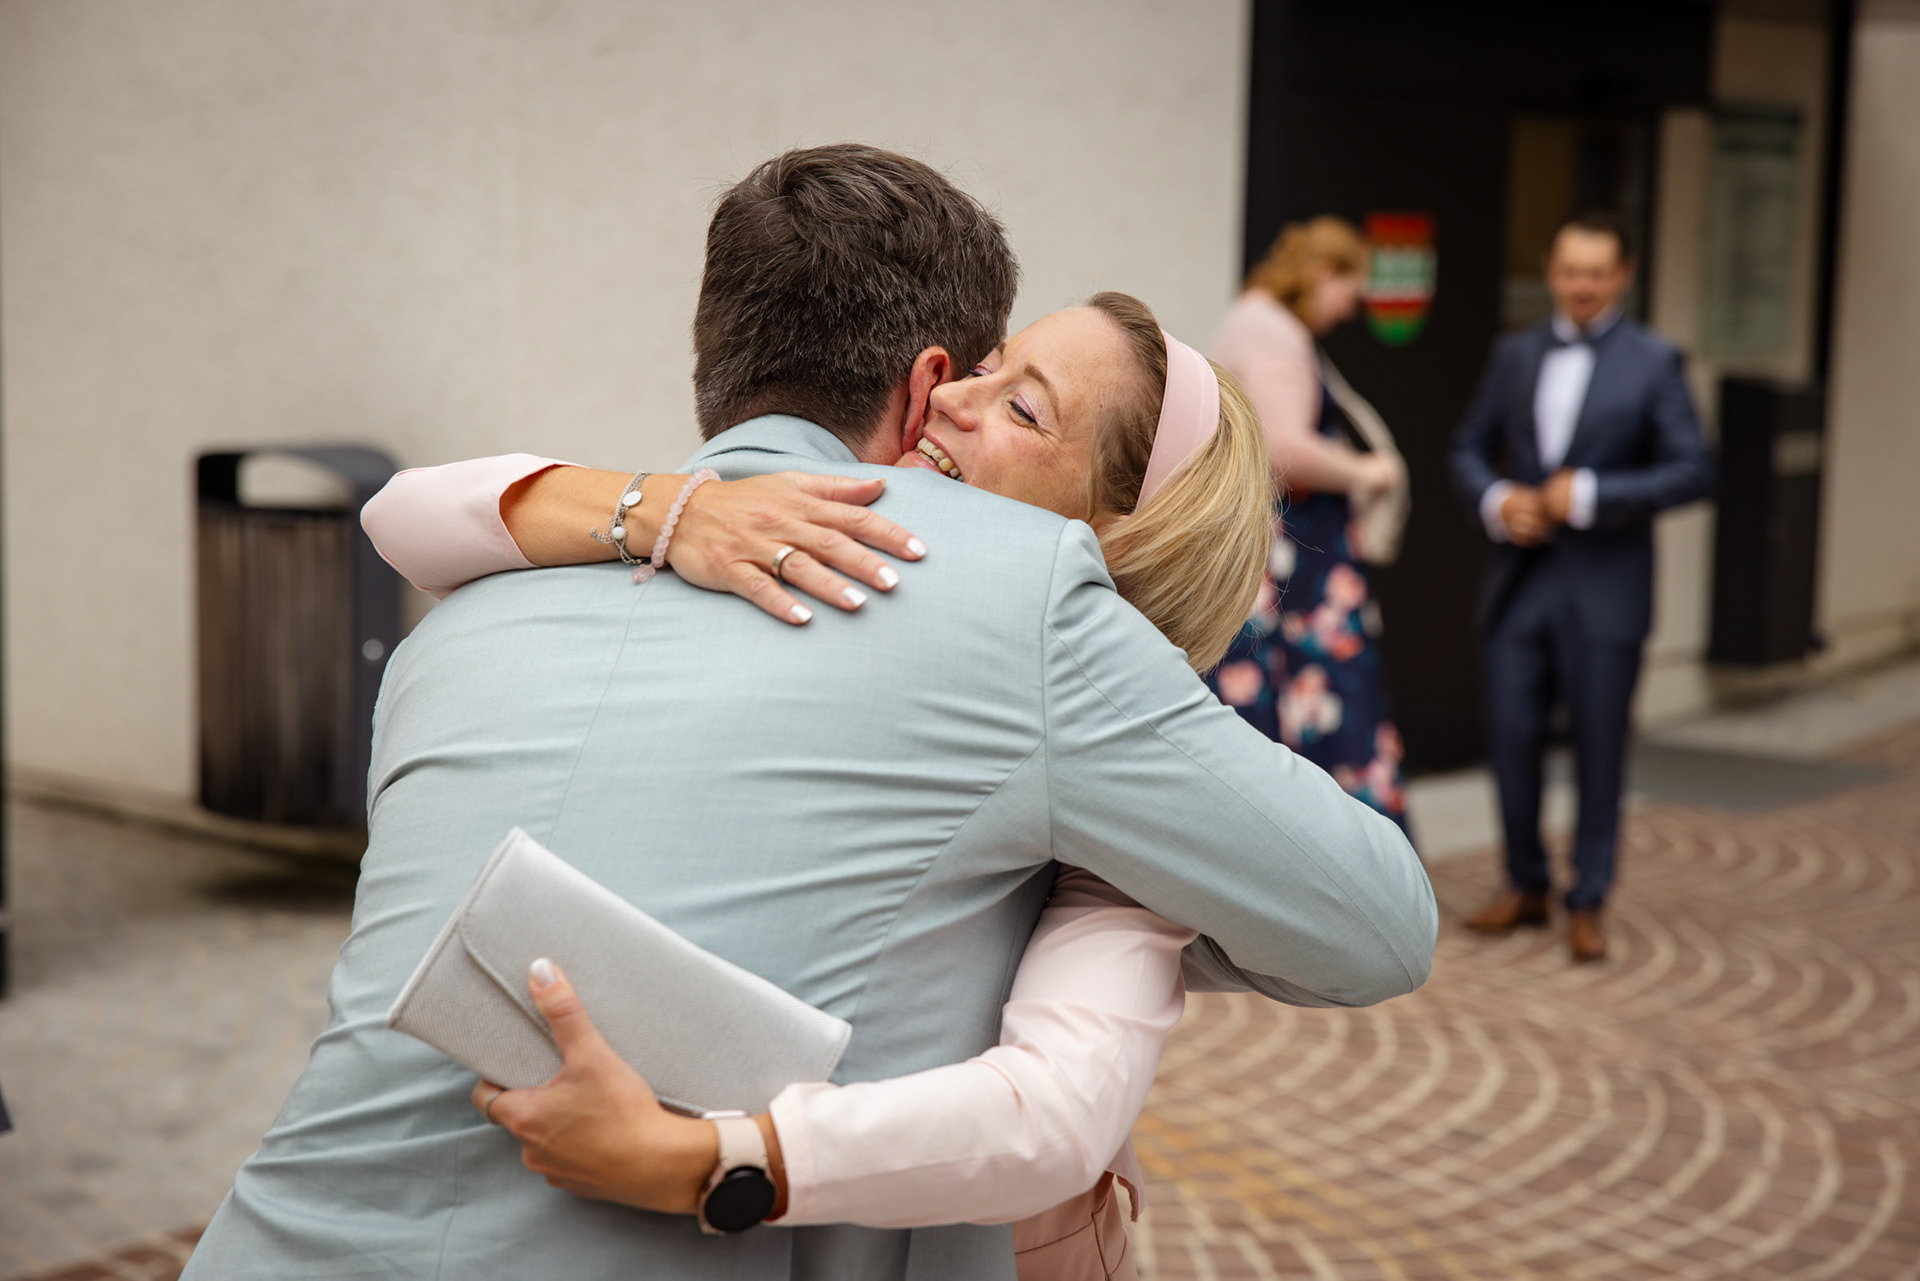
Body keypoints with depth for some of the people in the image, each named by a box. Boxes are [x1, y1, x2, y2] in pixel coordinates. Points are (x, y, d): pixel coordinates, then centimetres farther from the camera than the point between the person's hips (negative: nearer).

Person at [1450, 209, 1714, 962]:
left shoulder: (1653, 362, -3)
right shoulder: (1515, 355, 9)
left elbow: (1693, 471, -8)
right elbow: (1470, 448, 14)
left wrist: (1591, 496, -17)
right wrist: (1495, 501, -7)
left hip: (1604, 589, -3)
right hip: (1520, 581, 4)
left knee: (1598, 749, 3)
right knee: (1511, 737, 5)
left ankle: (1588, 904, 15)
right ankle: (1526, 886, 22)